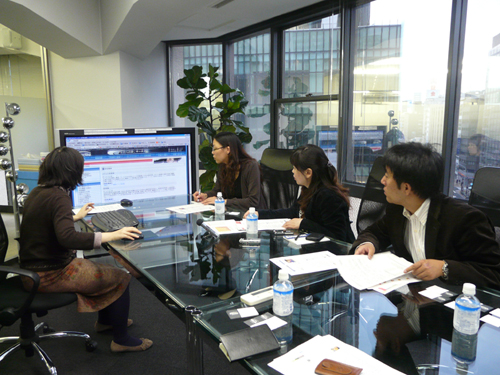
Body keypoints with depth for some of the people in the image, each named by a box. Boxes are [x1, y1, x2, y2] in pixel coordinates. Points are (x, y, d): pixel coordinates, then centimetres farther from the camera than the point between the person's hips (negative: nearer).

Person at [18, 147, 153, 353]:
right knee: (121, 278, -2)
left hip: (34, 268, 10)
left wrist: (76, 216, 37)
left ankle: (105, 320, 41)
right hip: (50, 275, -10)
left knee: (103, 269, 24)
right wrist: (111, 235, -37)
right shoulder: (58, 197, -24)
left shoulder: (38, 192, 6)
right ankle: (121, 339, 10)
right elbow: (67, 237, -39)